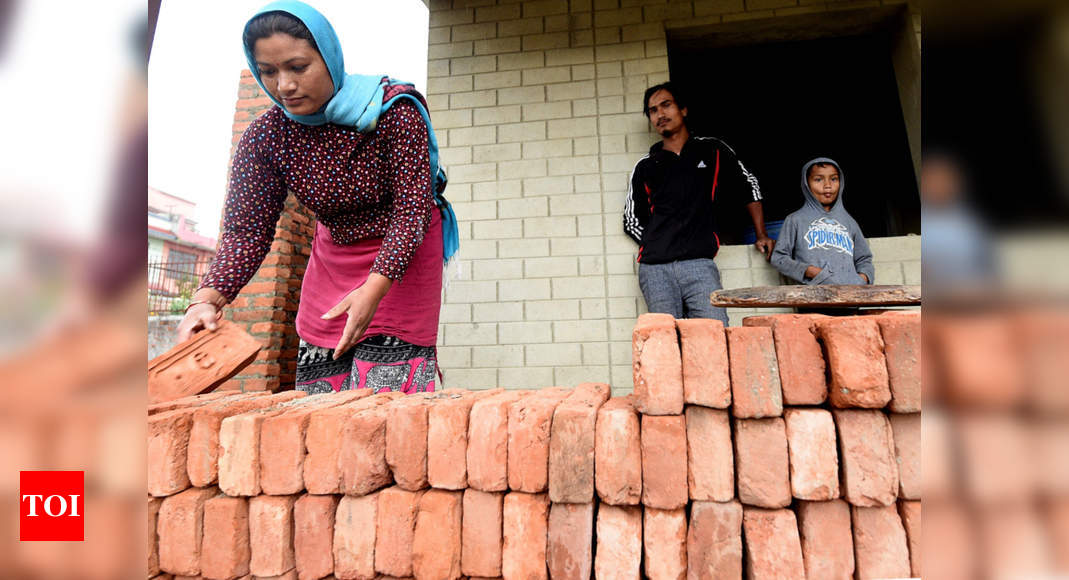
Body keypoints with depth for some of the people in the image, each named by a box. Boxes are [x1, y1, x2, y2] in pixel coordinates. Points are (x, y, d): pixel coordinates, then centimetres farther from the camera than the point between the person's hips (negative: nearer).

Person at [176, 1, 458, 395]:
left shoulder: (394, 110, -23)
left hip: (404, 248, -4)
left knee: (383, 386, -10)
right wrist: (208, 299, -30)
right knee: (318, 385, 5)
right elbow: (246, 229, -13)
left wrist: (375, 287, -39)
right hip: (335, 251, 4)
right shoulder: (264, 137, -10)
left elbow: (413, 208, -27)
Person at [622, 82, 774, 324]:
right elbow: (631, 221, 19)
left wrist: (761, 236, 21)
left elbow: (749, 186, 23)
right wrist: (657, 246, 7)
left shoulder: (712, 151, 14)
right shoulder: (645, 167, 16)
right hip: (655, 269, 1)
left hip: (699, 264, -1)